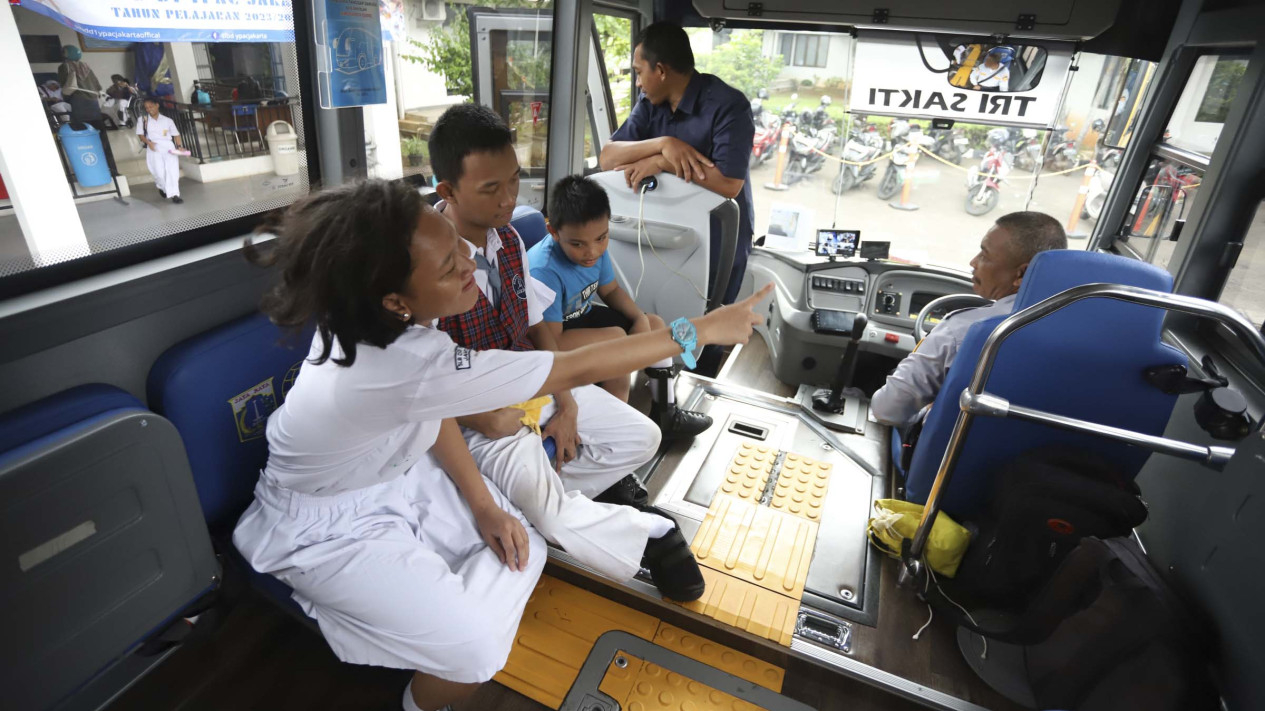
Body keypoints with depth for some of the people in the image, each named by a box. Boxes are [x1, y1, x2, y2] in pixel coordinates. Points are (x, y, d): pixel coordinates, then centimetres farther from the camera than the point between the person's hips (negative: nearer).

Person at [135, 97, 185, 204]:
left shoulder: (168, 120, 13)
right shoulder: (143, 120, 12)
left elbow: (176, 134, 13)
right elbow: (140, 134, 10)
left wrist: (179, 146, -3)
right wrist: (148, 142, -9)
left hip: (168, 146, 0)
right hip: (154, 148, 0)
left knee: (172, 169, -17)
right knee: (159, 172, -11)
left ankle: (174, 194, -18)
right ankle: (161, 186, 21)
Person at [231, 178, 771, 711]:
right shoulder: (402, 365, -41)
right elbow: (578, 370, -37)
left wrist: (483, 506, -8)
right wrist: (705, 328, -29)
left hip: (392, 475, 7)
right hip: (330, 528, -7)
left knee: (524, 551, 3)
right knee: (477, 655, -12)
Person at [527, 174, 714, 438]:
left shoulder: (595, 248, -13)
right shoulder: (544, 271, -35)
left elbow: (610, 290, 6)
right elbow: (552, 342, -35)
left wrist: (640, 318, -13)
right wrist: (621, 335, -31)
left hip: (583, 317, 8)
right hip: (557, 337, -8)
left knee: (656, 325, 4)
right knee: (616, 339, -30)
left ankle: (665, 412, 13)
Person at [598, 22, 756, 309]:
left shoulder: (728, 105, -19)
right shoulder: (650, 103, 1)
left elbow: (728, 184, -30)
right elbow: (607, 157, -9)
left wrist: (661, 162, -24)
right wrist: (664, 143, -24)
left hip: (716, 248, -5)